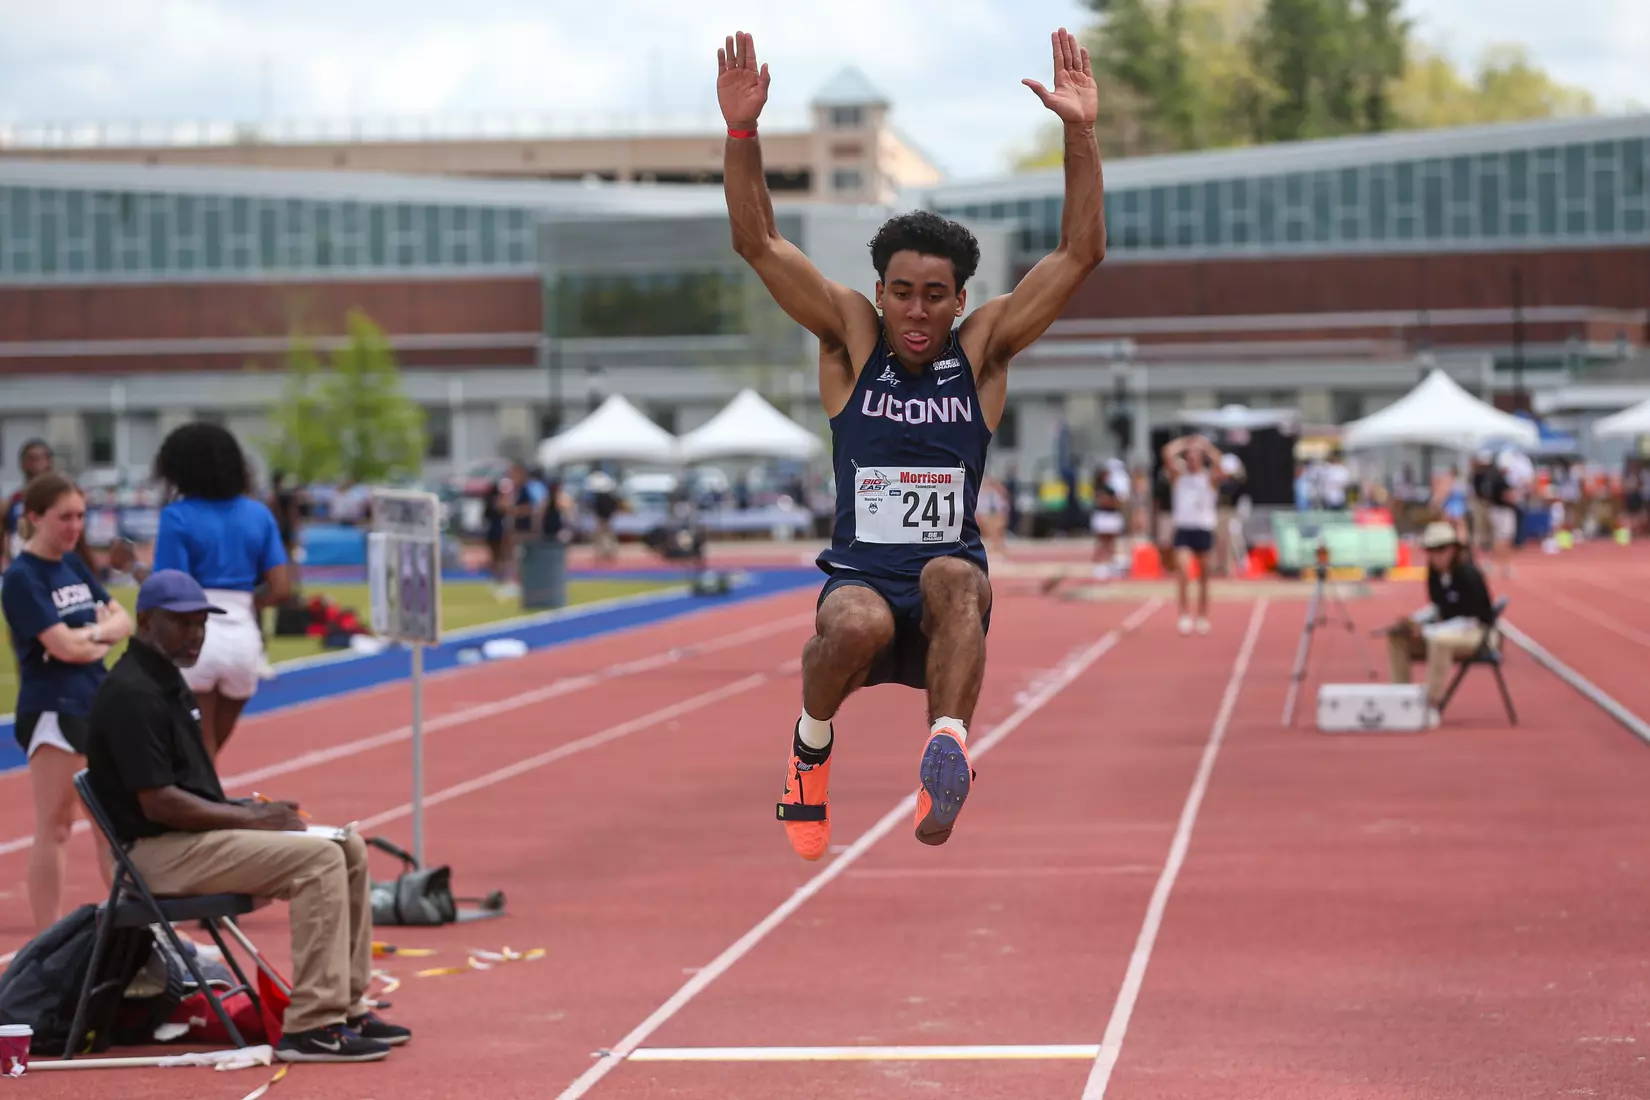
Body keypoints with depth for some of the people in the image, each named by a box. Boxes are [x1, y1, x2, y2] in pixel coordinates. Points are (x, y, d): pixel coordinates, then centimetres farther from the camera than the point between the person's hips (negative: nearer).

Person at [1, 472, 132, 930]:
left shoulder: (74, 565, 12)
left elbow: (124, 621, 9)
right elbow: (63, 645, -19)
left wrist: (94, 632, -11)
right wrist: (103, 639, 0)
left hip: (96, 702, 8)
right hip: (52, 708, -8)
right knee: (55, 827, -6)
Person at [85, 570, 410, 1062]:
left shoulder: (168, 682, 17)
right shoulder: (132, 693, -16)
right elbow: (158, 803, -22)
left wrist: (254, 809, 3)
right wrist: (251, 817, -14)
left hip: (195, 835, 10)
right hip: (160, 852, -10)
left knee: (348, 848, 6)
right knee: (319, 859, -22)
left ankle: (345, 1008, 7)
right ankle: (312, 1028, -23)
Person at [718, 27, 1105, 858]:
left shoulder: (983, 348, 6)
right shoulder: (850, 339, 5)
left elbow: (1081, 253, -1)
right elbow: (757, 243, -2)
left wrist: (1081, 133, -12)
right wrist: (741, 131, -14)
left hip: (949, 601, 0)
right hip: (859, 581, 0)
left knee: (953, 576, -34)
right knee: (857, 625, -34)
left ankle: (947, 756, -51)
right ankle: (810, 750, -2)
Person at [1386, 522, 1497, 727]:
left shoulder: (1469, 575, -22)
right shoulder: (1435, 573, 0)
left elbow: (1470, 620, -23)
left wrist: (1428, 630, -28)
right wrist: (1414, 620, -7)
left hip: (1476, 632, -9)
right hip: (1446, 628, 9)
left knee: (1439, 640, -39)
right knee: (1397, 636, -4)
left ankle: (1433, 707, -36)